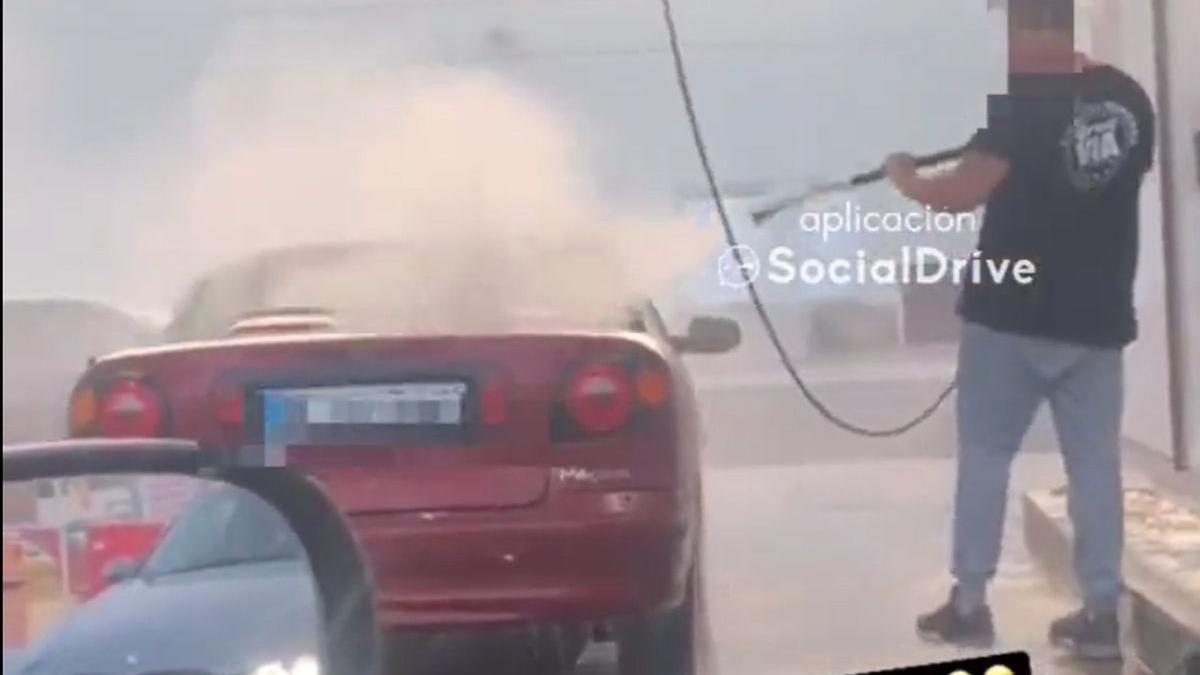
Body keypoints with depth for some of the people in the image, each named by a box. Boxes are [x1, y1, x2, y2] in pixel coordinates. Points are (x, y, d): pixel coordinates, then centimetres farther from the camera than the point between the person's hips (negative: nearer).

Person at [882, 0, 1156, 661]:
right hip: (1098, 317, 5)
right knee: (1095, 462, 6)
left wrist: (906, 178, 0)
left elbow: (963, 191, -18)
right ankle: (1101, 613, 5)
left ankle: (969, 603, 9)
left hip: (1011, 313, -4)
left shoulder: (1024, 102, -13)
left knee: (984, 455, 7)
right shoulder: (1128, 100, 5)